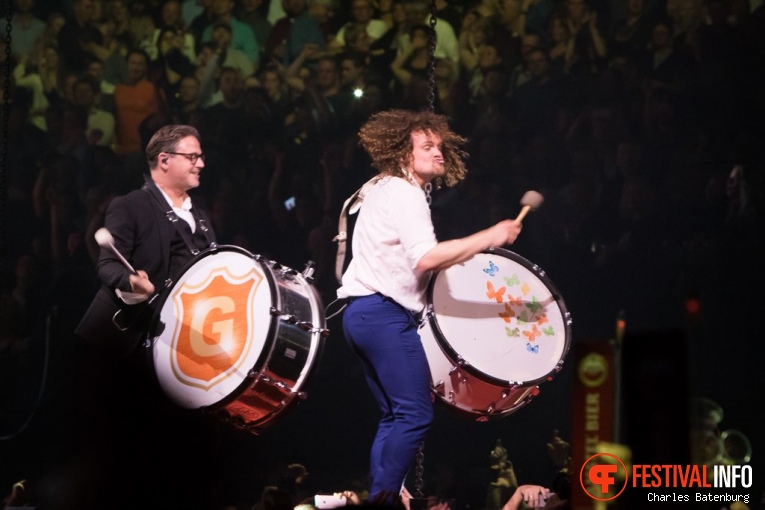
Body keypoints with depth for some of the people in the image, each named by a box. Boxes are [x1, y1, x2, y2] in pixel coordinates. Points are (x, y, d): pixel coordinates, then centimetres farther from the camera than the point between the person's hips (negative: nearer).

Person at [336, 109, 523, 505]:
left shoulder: (382, 189, 20)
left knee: (395, 416, 13)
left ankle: (377, 497, 11)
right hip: (385, 314, -11)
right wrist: (490, 237, -24)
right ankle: (383, 498, -12)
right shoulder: (404, 193, -12)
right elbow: (425, 258, -26)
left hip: (361, 313, 11)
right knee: (416, 414, -11)